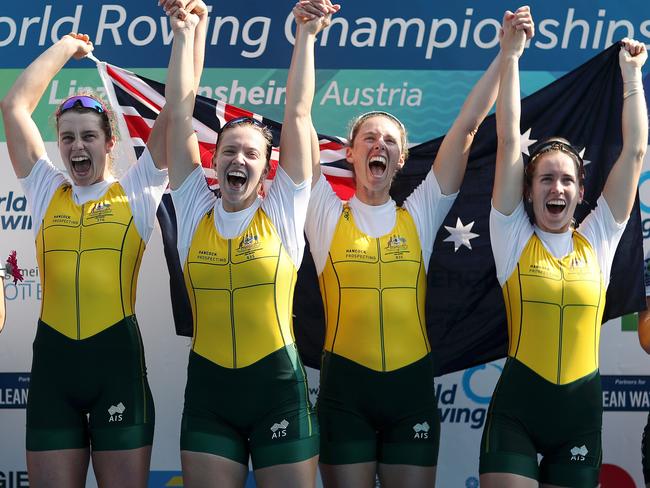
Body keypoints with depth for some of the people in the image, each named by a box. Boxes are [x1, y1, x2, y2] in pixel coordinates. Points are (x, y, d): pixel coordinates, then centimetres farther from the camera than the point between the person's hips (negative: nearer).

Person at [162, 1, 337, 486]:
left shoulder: (282, 211, 1)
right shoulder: (195, 211, 5)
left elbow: (297, 114, -1)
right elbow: (179, 114, 3)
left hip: (277, 385, -2)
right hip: (208, 389, 2)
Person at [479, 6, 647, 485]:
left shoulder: (597, 240, 6)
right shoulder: (514, 236, 1)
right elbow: (509, 140, -4)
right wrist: (511, 56, -5)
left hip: (581, 408, 2)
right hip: (517, 405, -2)